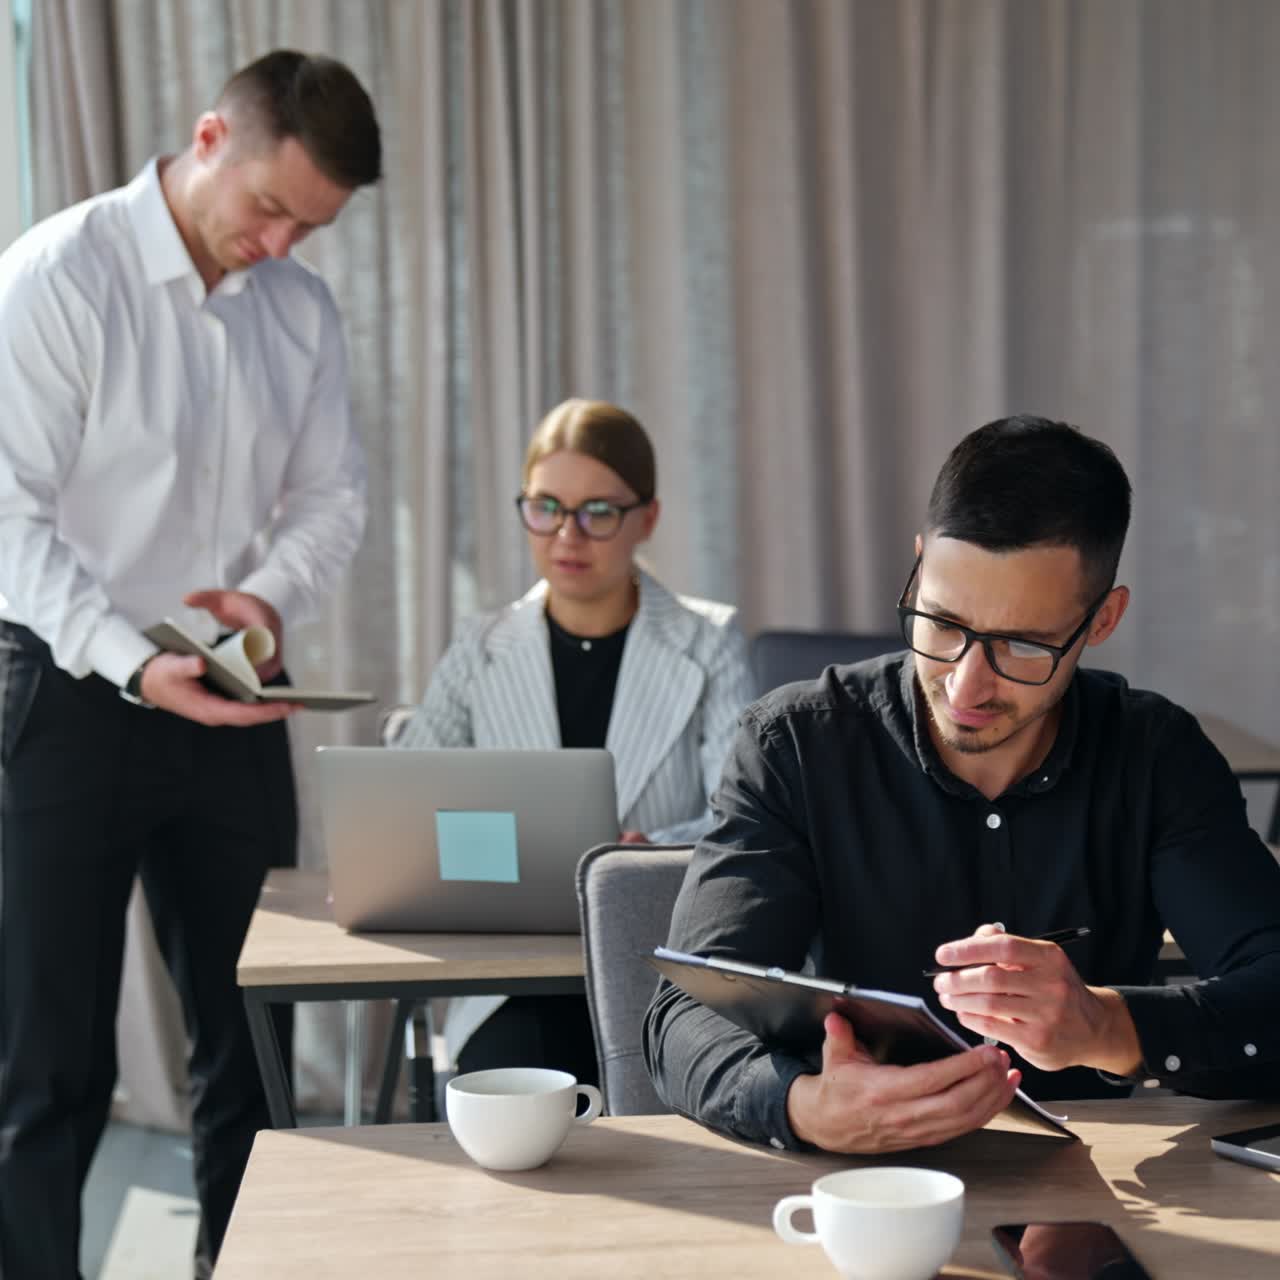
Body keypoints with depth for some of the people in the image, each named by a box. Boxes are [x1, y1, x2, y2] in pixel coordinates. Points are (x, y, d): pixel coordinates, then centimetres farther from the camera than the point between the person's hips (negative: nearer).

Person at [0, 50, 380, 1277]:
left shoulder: (300, 309, 7)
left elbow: (332, 490, 12)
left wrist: (273, 591, -10)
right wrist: (135, 664, -27)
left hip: (232, 708, 6)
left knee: (251, 1038, 10)